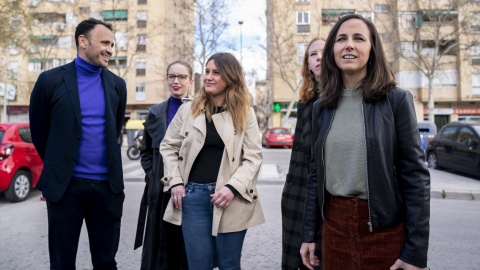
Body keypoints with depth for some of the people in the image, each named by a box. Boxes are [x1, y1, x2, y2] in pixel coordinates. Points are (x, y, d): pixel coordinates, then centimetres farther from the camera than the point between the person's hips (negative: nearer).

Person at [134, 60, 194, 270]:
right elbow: (145, 152, 16)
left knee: (189, 250, 7)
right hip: (161, 192, 3)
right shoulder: (156, 113, 9)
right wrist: (153, 177, 3)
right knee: (161, 248, 10)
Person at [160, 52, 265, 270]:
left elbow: (253, 157, -3)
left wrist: (232, 188, -15)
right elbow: (168, 146, 12)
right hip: (193, 195, 1)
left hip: (231, 198, -1)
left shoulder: (245, 113, 1)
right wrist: (175, 182, 0)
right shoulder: (188, 110, 5)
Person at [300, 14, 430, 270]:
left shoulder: (397, 100, -7)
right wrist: (308, 234, 8)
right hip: (334, 226, 3)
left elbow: (416, 176, -9)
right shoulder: (321, 106, 4)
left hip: (385, 230, -3)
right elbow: (316, 173, 7)